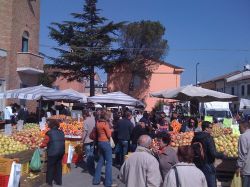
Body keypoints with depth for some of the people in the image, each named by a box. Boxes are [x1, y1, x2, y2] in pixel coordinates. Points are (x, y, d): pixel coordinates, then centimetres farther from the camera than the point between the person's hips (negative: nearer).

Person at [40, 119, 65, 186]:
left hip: (53, 153, -5)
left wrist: (41, 146, 9)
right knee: (58, 166, 17)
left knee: (50, 167, 9)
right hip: (61, 152, 6)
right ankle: (58, 181, 26)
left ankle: (49, 182, 17)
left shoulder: (49, 133, -12)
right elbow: (62, 142, 10)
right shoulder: (61, 132, 5)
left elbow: (45, 142, -10)